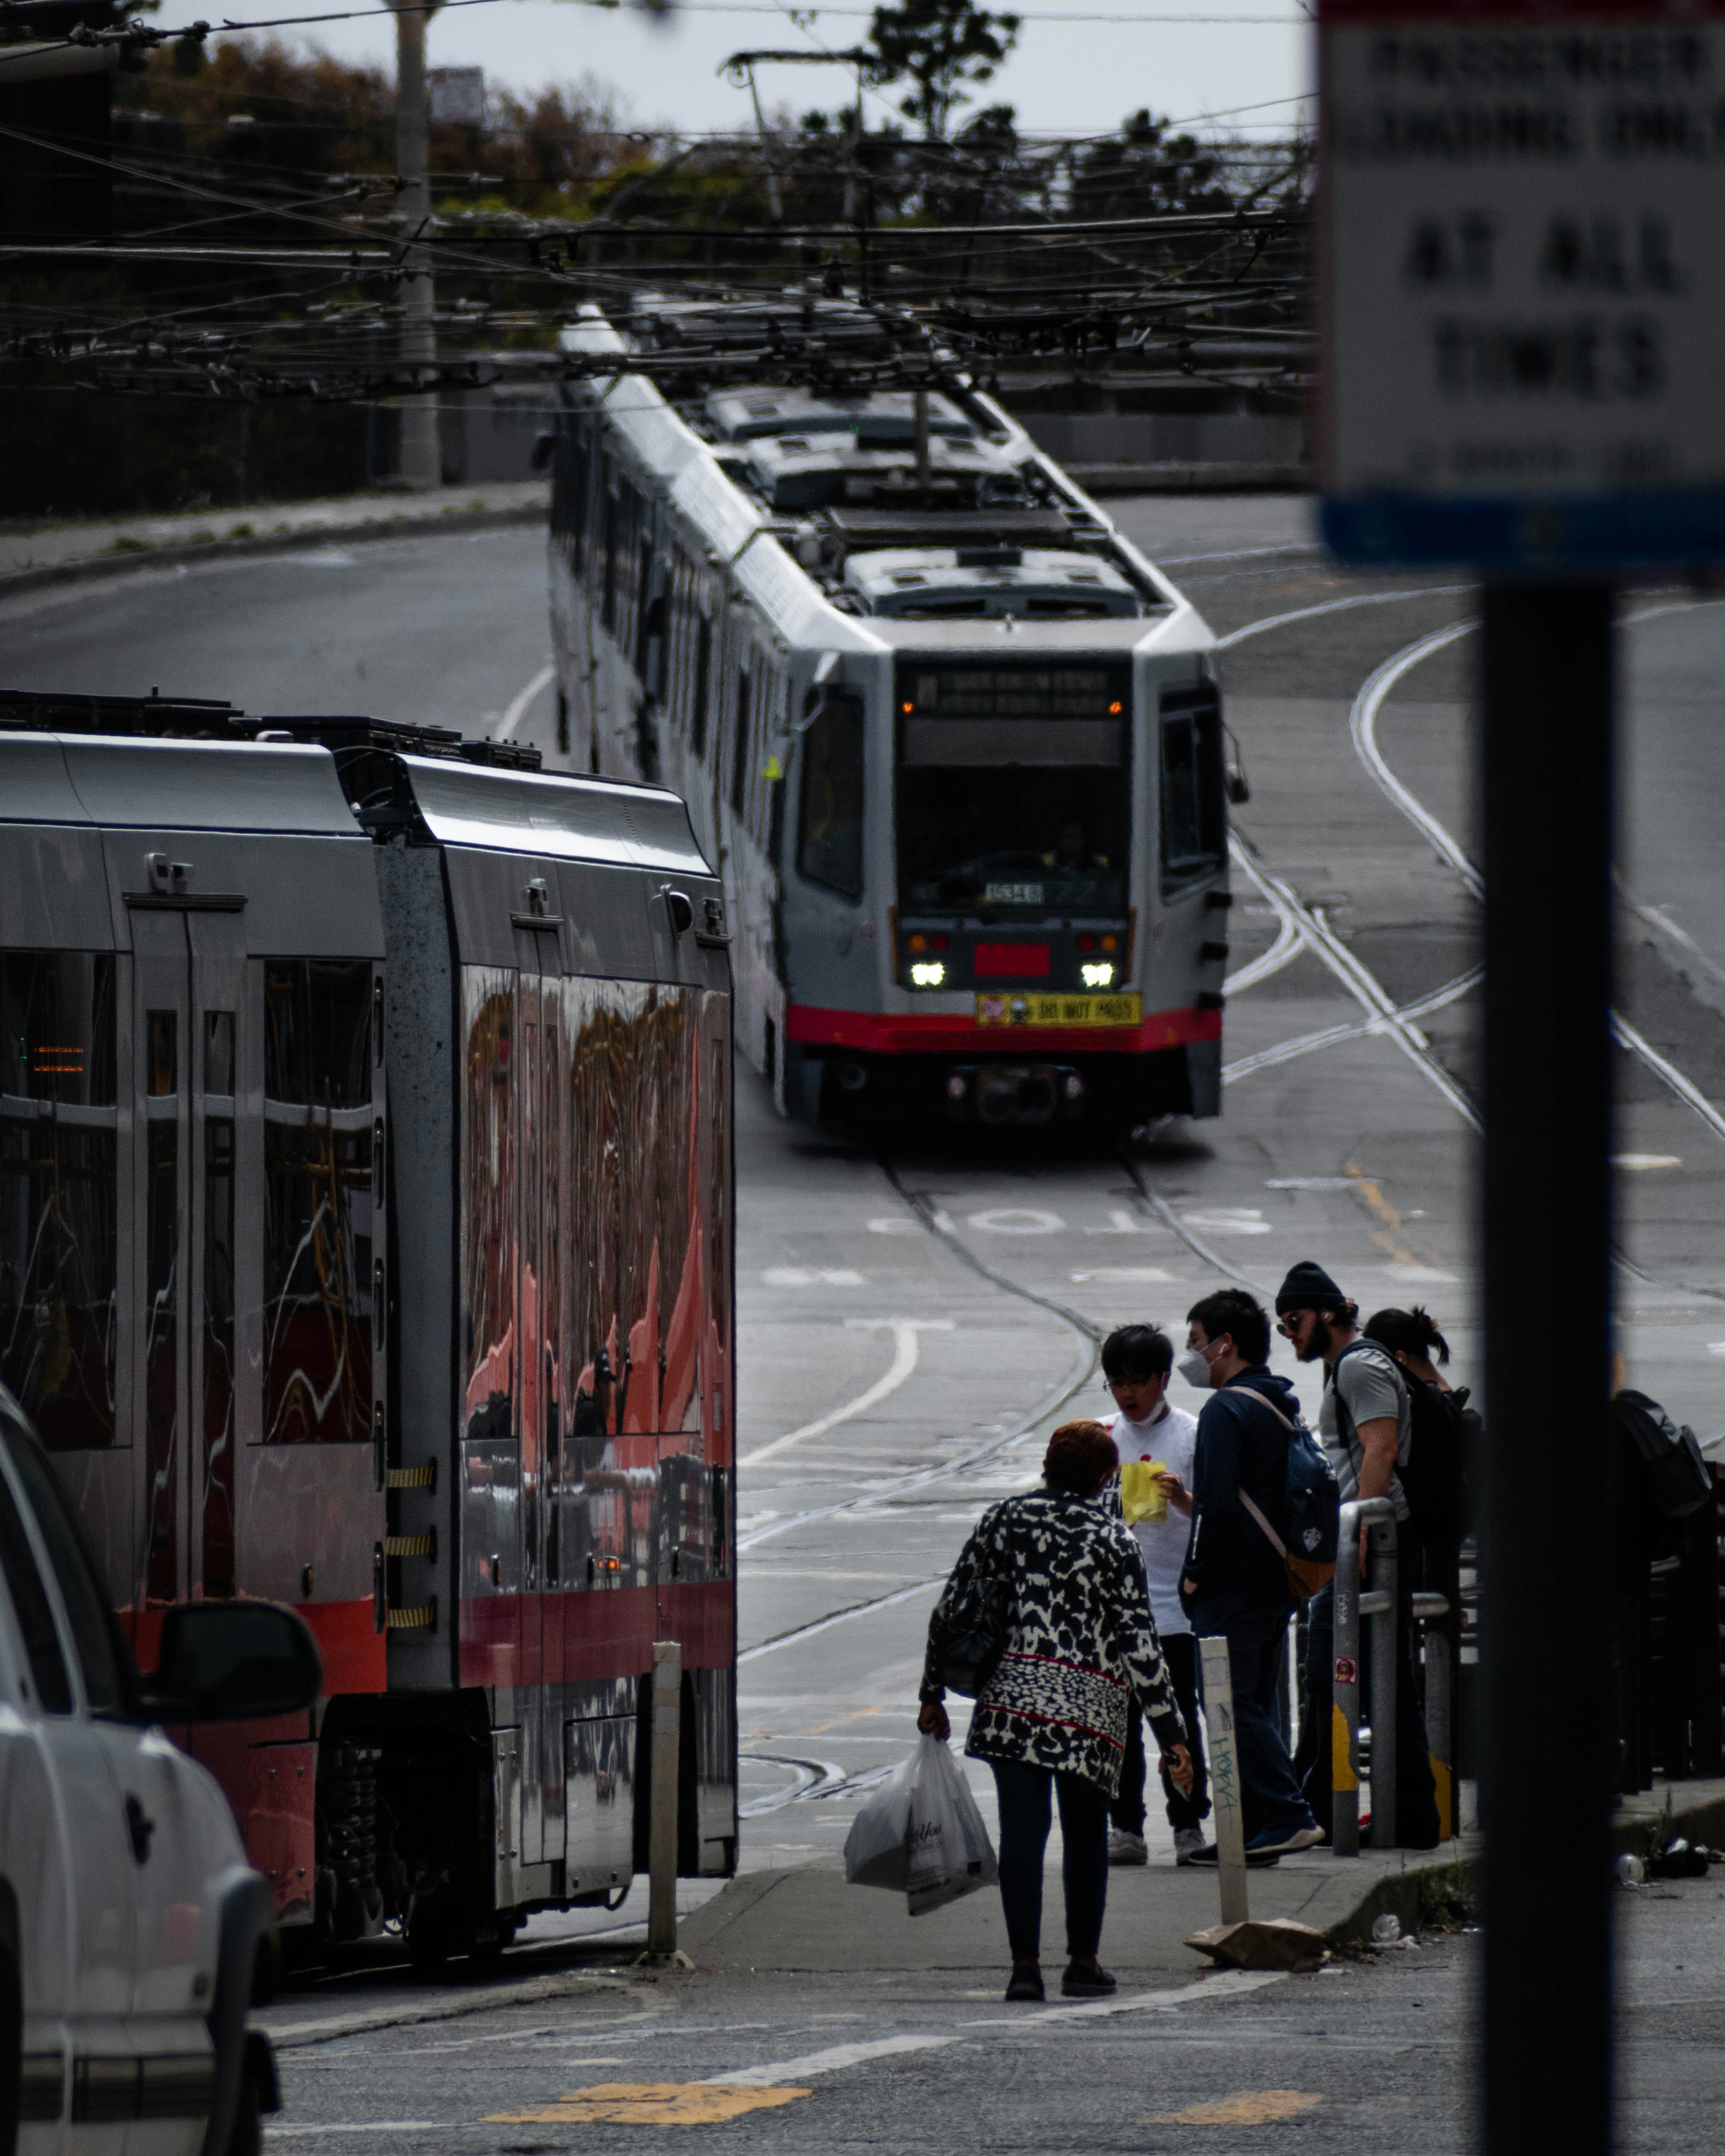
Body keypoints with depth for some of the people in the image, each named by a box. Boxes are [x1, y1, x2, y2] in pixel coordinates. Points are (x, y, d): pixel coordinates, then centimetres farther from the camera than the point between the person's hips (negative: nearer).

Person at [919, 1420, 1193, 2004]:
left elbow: (949, 1610, 8)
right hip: (1091, 1702, -2)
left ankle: (1025, 1962, -7)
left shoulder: (1003, 1519, 6)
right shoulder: (1111, 1538, -3)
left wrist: (933, 1694, 18)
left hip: (1012, 1692, 2)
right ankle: (1082, 1963, 16)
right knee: (1086, 1834, 12)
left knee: (1022, 1829, 1)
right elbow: (1140, 1642, -6)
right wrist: (1171, 1734, -4)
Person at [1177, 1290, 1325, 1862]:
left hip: (1232, 1589, -9)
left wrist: (1194, 1574, -13)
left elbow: (1218, 1504, -22)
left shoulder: (1227, 1411, -14)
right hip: (1277, 1585, 9)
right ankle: (1258, 1827, 12)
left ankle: (1289, 1816, -14)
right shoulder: (1284, 1405, 15)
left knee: (1233, 1706, -7)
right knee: (1255, 1703, 13)